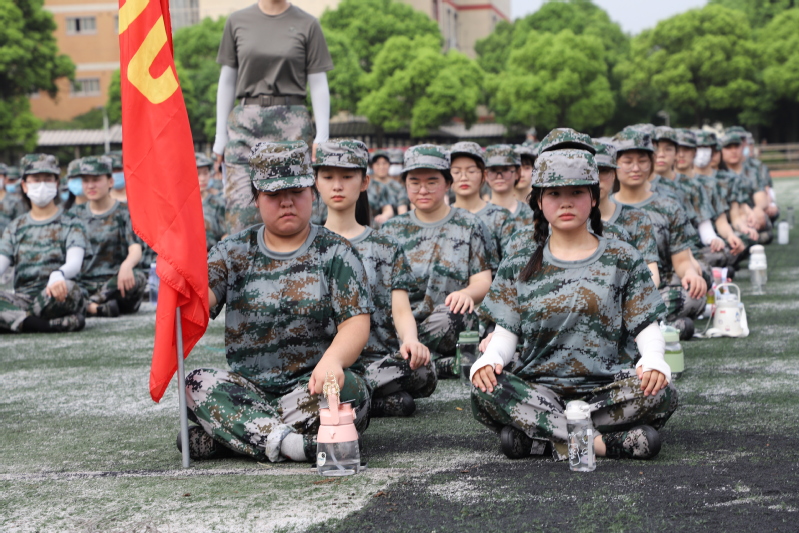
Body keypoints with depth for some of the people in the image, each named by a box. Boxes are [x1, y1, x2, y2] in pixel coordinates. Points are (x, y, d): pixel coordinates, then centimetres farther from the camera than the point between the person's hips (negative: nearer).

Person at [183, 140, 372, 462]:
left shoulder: (334, 252, 6)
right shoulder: (234, 251, 12)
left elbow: (356, 322, -6)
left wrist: (332, 359, -29)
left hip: (310, 387, -2)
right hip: (248, 388, 2)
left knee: (347, 388, -34)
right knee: (197, 384, -25)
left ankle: (222, 437, -29)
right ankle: (292, 445, -39)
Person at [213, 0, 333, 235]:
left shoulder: (307, 25, 4)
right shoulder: (237, 21, 9)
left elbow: (318, 84, 3)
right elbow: (227, 81, 13)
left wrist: (322, 137, -4)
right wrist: (220, 135, 10)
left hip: (291, 121, -1)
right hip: (245, 121, 1)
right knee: (241, 211, -7)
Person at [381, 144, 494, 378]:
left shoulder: (468, 226, 13)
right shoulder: (392, 229, 19)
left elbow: (483, 282, 3)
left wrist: (466, 294, -22)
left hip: (451, 326, -2)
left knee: (446, 316, -39)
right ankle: (441, 366, -24)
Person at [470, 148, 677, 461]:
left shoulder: (622, 260, 10)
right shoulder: (519, 268, 13)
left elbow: (646, 327, 6)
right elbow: (506, 332, 8)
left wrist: (653, 360, -17)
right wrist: (490, 359, -16)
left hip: (605, 389, 0)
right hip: (539, 389, 0)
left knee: (660, 393, -31)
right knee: (485, 392, -31)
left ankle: (535, 433, -24)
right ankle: (606, 441, -30)